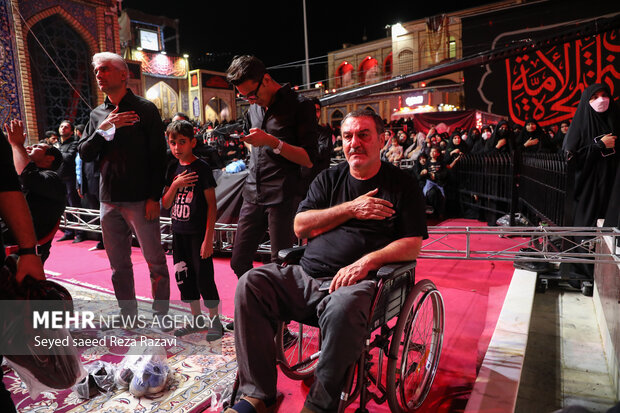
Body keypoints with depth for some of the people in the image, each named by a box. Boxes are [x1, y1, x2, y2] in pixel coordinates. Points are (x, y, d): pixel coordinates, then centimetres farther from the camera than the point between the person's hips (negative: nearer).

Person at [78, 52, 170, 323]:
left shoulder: (145, 109, 0)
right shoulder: (97, 115, 15)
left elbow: (158, 155, -6)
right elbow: (84, 154, 7)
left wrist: (154, 197, -12)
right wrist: (103, 129, -9)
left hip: (140, 200, -5)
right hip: (109, 201, 6)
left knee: (155, 261, 1)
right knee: (119, 265, 12)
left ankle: (161, 316, 14)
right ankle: (129, 316, 25)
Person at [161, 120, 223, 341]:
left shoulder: (201, 167, -9)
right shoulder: (174, 170, 9)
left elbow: (212, 204, -12)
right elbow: (165, 204, 9)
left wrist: (208, 238, -16)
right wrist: (175, 185, -11)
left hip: (198, 233, -7)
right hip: (179, 232, 7)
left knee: (204, 277, -2)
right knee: (184, 277, 13)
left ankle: (214, 321, 14)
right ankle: (197, 319, 28)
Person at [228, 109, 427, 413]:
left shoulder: (402, 185, 8)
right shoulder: (329, 179, 18)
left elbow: (412, 245, 0)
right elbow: (301, 227, 7)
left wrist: (368, 261, -17)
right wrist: (350, 209, -5)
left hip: (357, 282, -4)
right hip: (307, 276, 5)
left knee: (343, 308, -38)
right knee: (251, 283, -18)